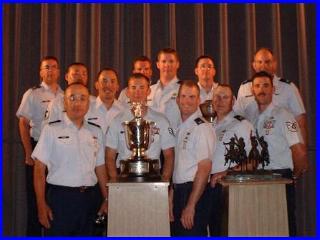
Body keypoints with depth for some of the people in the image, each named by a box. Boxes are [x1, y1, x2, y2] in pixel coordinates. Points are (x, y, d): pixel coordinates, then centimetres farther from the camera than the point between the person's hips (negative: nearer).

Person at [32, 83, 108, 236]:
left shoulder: (96, 132, 9)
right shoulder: (51, 130, -3)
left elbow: (100, 168, 12)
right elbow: (39, 169, -4)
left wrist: (107, 199, 7)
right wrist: (41, 205, -9)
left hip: (88, 199, 4)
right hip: (60, 197, -4)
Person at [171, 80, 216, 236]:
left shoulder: (202, 128, -12)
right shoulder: (181, 128, 13)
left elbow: (205, 168, -18)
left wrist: (190, 205, -19)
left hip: (195, 191, -8)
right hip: (179, 191, 8)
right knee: (180, 234, 16)